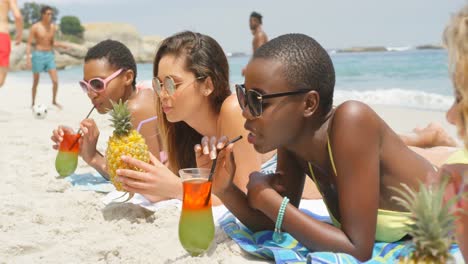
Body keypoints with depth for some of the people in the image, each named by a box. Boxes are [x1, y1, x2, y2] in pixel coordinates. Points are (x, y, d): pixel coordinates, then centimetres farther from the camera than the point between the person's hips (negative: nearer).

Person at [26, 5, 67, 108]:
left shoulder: (53, 27, 5)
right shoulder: (35, 27, -9)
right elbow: (29, 44, -7)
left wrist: (61, 45, -2)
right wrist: (28, 58, -17)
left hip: (50, 55, 4)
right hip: (38, 55, -4)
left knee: (55, 81, -4)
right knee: (36, 82, 7)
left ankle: (54, 101, 16)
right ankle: (33, 103, 23)